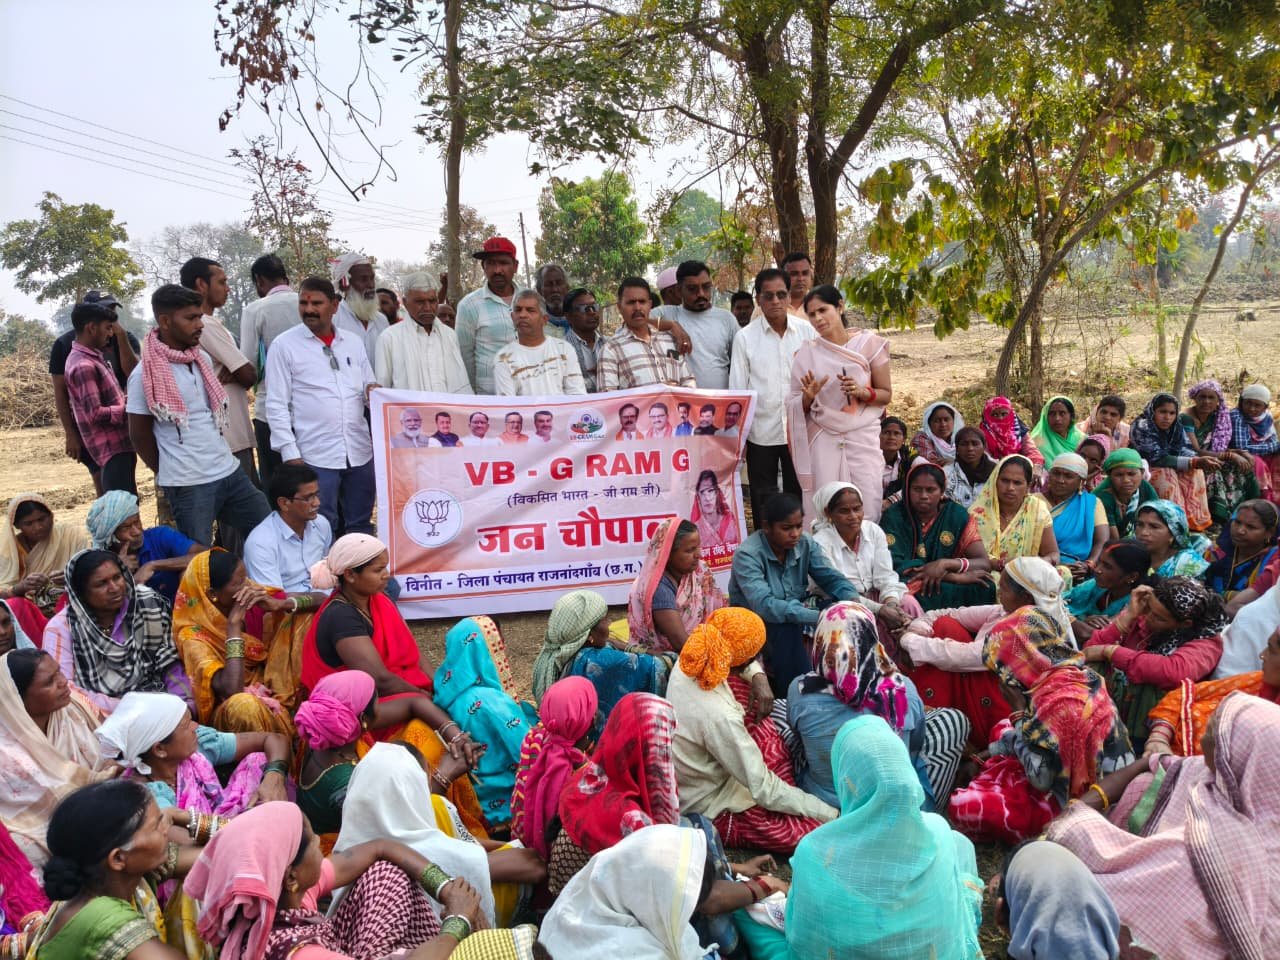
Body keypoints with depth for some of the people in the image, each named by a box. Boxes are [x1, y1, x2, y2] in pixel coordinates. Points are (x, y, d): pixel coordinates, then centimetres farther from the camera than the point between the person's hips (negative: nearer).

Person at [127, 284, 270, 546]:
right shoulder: (144, 375, -10)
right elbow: (139, 435, -3)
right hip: (188, 485, -6)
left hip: (230, 472, 6)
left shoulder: (202, 358, 8)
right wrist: (170, 473, 6)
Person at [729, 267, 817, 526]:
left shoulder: (807, 331, 1)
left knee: (798, 495, 13)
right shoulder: (745, 337, -4)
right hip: (761, 431, -1)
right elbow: (737, 389, -1)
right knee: (763, 501, 10)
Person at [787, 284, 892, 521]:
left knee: (867, 509, -6)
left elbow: (886, 394, 6)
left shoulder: (869, 344, 3)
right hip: (823, 441, 0)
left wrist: (861, 392, -13)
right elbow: (795, 406, 9)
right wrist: (808, 396, -12)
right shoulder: (807, 353, 5)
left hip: (863, 438, 0)